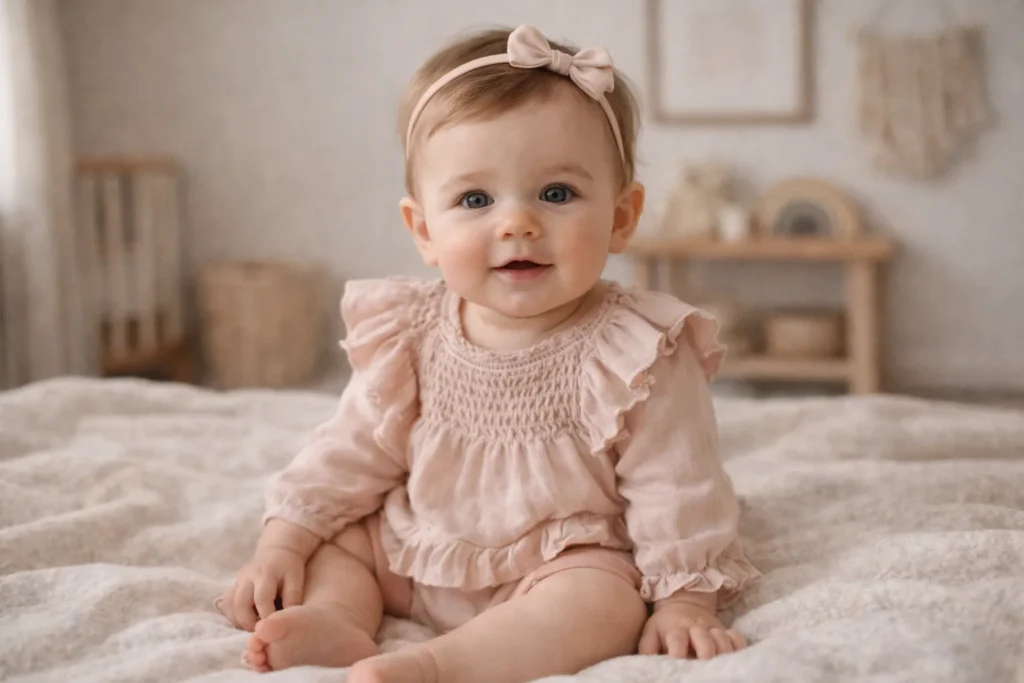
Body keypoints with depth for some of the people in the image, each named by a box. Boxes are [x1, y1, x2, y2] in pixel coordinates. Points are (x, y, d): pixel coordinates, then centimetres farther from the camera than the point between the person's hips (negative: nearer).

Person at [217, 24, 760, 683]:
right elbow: (351, 454, 4)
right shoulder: (409, 338, -5)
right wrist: (283, 544, -1)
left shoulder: (637, 355, -18)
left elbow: (676, 487, -13)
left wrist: (686, 600, -17)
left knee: (605, 602, -32)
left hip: (564, 570, -5)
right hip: (413, 559, 5)